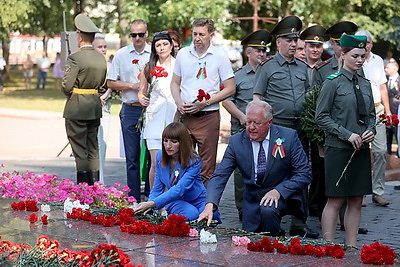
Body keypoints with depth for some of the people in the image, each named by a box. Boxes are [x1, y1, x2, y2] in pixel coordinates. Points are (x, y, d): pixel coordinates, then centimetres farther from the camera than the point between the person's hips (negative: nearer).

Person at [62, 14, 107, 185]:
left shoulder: (75, 58, -15)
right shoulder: (101, 58, 6)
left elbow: (67, 86, -16)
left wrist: (68, 94, 4)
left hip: (77, 108, -7)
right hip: (95, 107, 7)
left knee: (79, 151, -2)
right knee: (93, 149, 12)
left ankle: (83, 184, -2)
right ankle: (94, 184, 15)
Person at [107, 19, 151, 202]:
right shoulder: (121, 55, 6)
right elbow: (111, 83, 6)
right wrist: (132, 86, -6)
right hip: (131, 110, 0)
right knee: (132, 157, 3)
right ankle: (134, 198, 8)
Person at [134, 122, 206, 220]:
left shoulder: (194, 162, -21)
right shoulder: (160, 156, -5)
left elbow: (179, 189, -33)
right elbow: (157, 188, 1)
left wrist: (152, 204, -44)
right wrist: (148, 206, -19)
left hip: (197, 202, -1)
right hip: (174, 201, 1)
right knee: (191, 214, -34)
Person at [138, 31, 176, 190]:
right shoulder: (149, 68, 11)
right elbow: (141, 91, 18)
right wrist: (142, 99, -3)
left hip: (176, 117, 0)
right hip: (155, 117, 0)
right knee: (156, 163, -6)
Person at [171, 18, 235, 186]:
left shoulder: (220, 56, -2)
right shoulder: (183, 54, 8)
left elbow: (230, 89, -3)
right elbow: (175, 83, 18)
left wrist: (204, 103, -11)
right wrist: (179, 103, -2)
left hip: (208, 117, -3)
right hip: (184, 116, 4)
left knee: (207, 169, -1)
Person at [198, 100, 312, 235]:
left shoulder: (289, 137, -10)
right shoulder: (236, 141, -5)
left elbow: (304, 174, -9)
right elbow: (219, 177, -9)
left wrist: (278, 191, -24)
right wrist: (210, 205, -27)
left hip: (283, 195, -3)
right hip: (252, 201, 3)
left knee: (268, 210, -33)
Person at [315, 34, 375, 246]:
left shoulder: (365, 84, 12)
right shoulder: (333, 82, -6)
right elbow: (321, 117, -9)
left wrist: (370, 131, -1)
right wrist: (347, 135, -15)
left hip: (362, 149, 6)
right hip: (338, 149, -6)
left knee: (356, 202, 7)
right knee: (335, 201, -3)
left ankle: (351, 247, 14)